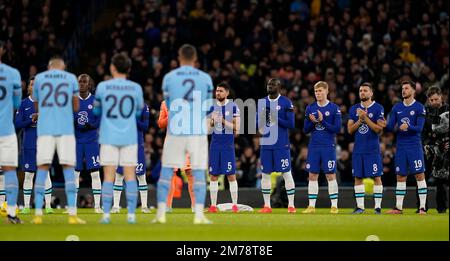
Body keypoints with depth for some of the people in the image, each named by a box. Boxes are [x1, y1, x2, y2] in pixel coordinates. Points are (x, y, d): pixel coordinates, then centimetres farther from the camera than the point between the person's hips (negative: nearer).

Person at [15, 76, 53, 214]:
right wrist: (31, 120, -13)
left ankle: (48, 206, 0)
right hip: (28, 144, 0)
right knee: (28, 174, 1)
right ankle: (26, 207, 6)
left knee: (46, 173, -3)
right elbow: (17, 124, 0)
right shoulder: (23, 104, 5)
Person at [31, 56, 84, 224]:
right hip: (66, 129, 0)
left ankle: (38, 214, -5)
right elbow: (76, 107, 16)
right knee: (68, 168, 1)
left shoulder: (39, 79, 10)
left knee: (42, 168, 1)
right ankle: (72, 214, -6)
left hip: (45, 128, 0)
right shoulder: (71, 78, 9)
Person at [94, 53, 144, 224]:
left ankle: (106, 214, -3)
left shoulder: (103, 87, -3)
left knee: (109, 176, 1)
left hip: (108, 138, -1)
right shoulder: (136, 88, 0)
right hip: (129, 138, 1)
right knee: (130, 176, 3)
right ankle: (131, 214, -2)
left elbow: (96, 110, 10)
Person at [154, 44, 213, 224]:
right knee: (199, 173, 3)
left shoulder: (169, 78, 2)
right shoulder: (205, 79, 2)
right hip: (198, 131, 0)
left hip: (175, 130, 0)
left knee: (166, 171, 6)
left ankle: (161, 213, 3)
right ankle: (199, 215, -3)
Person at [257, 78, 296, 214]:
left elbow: (291, 124, -8)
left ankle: (291, 205, 0)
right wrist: (262, 117, -8)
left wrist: (276, 118, -18)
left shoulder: (286, 102, -5)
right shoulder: (262, 102, 10)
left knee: (286, 173, -4)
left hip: (281, 145, -5)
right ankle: (267, 205, 12)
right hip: (266, 144, 5)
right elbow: (257, 124, 13)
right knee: (265, 174, 6)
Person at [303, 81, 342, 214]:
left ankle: (334, 206, 3)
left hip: (328, 147, -3)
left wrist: (322, 121, -15)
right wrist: (312, 122, -12)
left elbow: (337, 129, -7)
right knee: (312, 175, 3)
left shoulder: (334, 108, -2)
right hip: (314, 147, 3)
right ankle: (311, 206, 7)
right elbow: (305, 130, 8)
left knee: (331, 175, -3)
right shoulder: (310, 108, 9)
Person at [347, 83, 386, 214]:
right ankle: (360, 207, 9)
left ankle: (378, 206, 0)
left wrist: (366, 118, -16)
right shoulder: (354, 109, 11)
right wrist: (360, 120, -9)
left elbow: (379, 129, -10)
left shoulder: (378, 108, -3)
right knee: (358, 177, 4)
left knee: (376, 177, -3)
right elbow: (350, 129, 7)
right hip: (358, 149, 4)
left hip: (373, 149, -4)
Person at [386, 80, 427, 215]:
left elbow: (419, 128, -11)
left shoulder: (419, 107, -3)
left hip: (414, 145, -4)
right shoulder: (396, 108, 10)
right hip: (401, 146, 4)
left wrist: (408, 126, -29)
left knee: (420, 175, -6)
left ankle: (422, 207, -4)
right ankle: (398, 207, 12)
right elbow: (390, 127, 8)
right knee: (400, 177, 7)